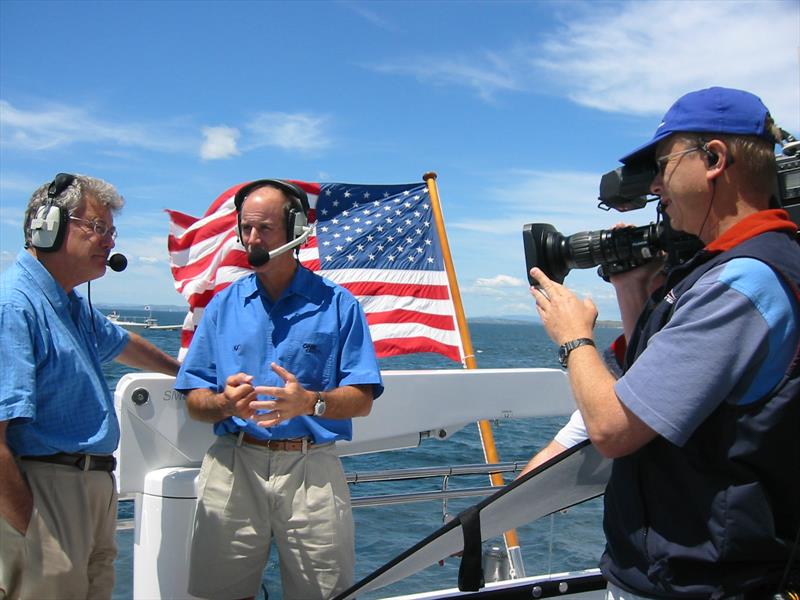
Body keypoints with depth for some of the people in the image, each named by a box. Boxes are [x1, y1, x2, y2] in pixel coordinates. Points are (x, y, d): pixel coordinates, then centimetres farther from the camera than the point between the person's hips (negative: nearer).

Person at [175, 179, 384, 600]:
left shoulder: (336, 304, 2)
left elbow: (362, 400, -3)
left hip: (311, 468, -1)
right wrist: (225, 404, -16)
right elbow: (194, 400, 7)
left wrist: (309, 402, -22)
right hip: (234, 466, 2)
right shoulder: (223, 305, 9)